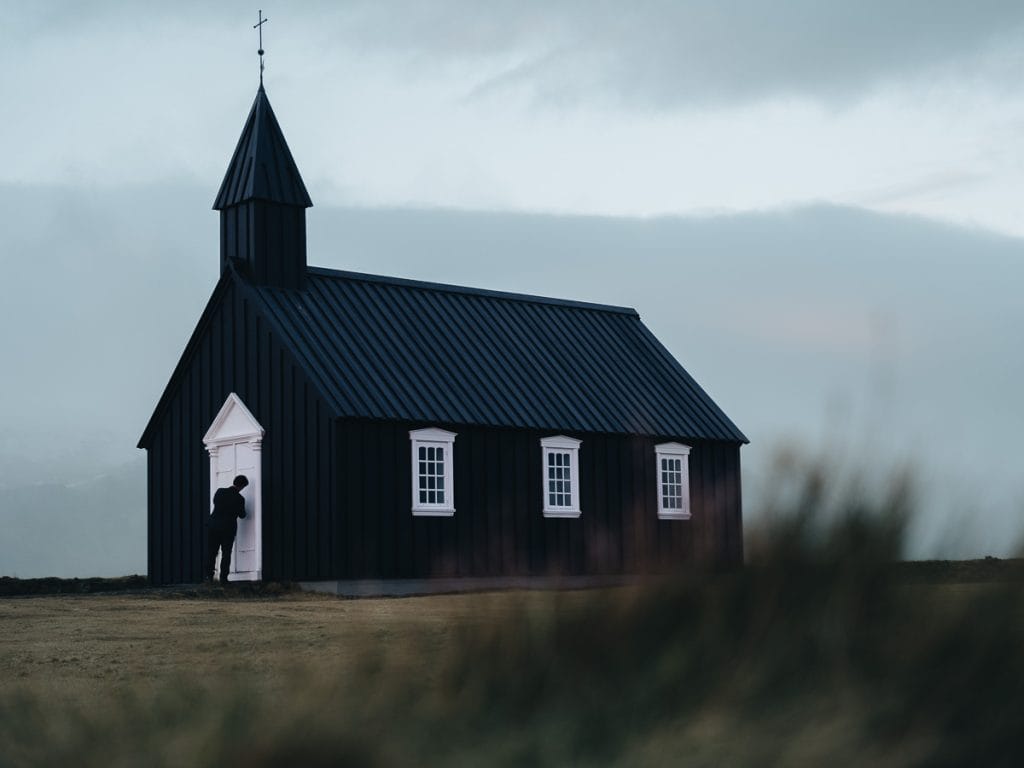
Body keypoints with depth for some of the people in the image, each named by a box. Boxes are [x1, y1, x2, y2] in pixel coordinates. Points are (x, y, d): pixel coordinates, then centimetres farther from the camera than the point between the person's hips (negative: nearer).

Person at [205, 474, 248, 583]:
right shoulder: (239, 499, -11)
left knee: (211, 551, 10)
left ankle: (209, 575, 5)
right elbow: (242, 515, 1)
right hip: (228, 528, -2)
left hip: (213, 525, 2)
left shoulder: (219, 491, -3)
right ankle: (223, 578, 3)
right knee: (226, 553, 7)